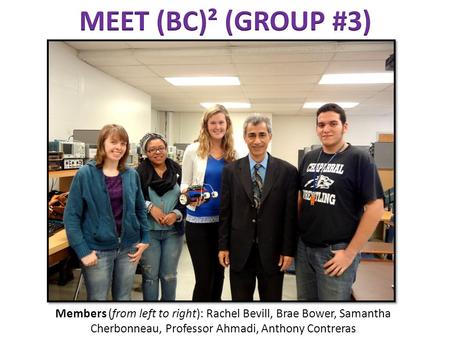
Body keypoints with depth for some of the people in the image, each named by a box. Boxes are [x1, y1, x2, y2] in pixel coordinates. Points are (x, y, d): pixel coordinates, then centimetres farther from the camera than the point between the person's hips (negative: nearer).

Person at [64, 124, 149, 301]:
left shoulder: (132, 175, 2)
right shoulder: (85, 174, -10)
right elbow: (71, 216, -9)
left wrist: (145, 239, 4)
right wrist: (82, 251, -14)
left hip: (128, 247, 4)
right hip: (98, 249, -3)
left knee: (124, 298, 18)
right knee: (97, 298, 11)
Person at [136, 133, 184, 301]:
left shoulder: (177, 170, 4)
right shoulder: (140, 172, -4)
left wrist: (176, 214, -11)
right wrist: (149, 206, -18)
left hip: (173, 231, 2)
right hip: (148, 231, -2)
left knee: (169, 275, 12)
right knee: (150, 275, 8)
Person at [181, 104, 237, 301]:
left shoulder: (232, 154, 3)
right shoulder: (193, 150, -5)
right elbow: (184, 183, 0)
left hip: (224, 221, 3)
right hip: (199, 221, -3)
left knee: (218, 274, 17)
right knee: (204, 278, 0)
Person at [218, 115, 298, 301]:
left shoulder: (287, 171, -4)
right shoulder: (231, 170, 0)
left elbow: (291, 214, -3)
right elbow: (225, 212, 2)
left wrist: (289, 250, -4)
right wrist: (223, 246, 0)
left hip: (272, 252, -1)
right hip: (239, 252, 1)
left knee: (271, 299, 14)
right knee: (240, 299, 14)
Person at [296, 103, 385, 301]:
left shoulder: (359, 160, -10)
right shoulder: (309, 158, 6)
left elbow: (375, 207, -13)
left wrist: (350, 253, -14)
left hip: (336, 251, -5)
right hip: (304, 247, 5)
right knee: (304, 299, 19)